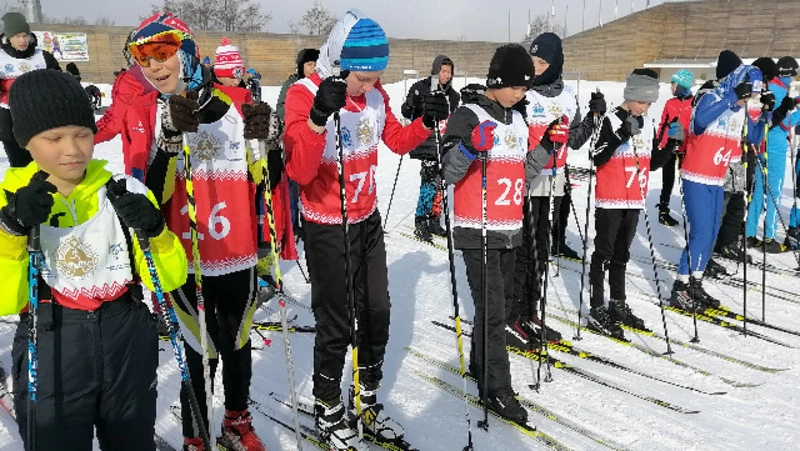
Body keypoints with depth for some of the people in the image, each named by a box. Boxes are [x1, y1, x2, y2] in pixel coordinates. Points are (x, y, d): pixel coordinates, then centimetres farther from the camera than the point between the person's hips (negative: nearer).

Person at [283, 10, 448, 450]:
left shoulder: (375, 94, -1)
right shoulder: (304, 95, -18)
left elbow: (397, 140, 14)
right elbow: (299, 172, -28)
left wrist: (427, 121, -4)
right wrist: (318, 117, -42)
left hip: (368, 222, 6)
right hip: (327, 229, -6)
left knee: (376, 314, 13)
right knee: (336, 324, 2)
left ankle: (367, 401, 33)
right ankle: (328, 411, 25)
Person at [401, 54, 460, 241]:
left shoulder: (453, 95, 13)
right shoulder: (421, 88, -4)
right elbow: (406, 113, -6)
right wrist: (411, 103, -25)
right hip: (426, 144, -6)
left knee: (439, 183, 9)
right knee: (430, 183, -13)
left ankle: (434, 221, 20)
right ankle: (420, 223, -4)